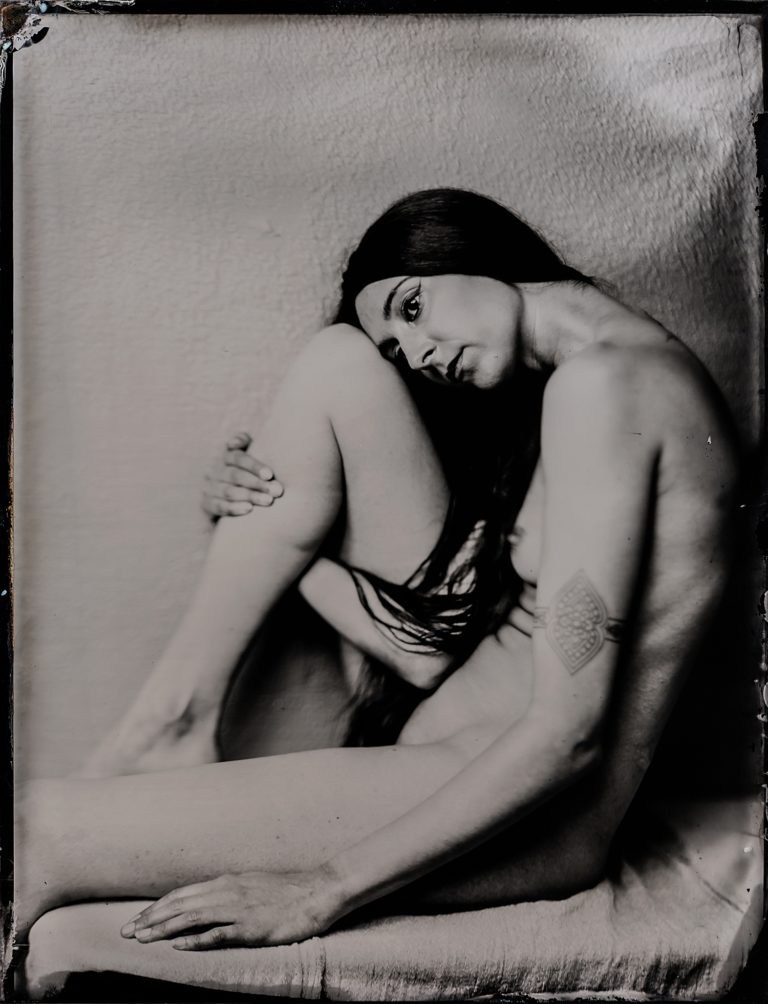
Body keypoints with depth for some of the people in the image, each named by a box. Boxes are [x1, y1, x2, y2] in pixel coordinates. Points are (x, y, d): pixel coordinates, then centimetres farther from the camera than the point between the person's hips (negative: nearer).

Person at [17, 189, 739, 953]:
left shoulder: (601, 378, -17)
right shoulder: (565, 388, 12)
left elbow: (569, 733, -23)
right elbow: (426, 651, 5)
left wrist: (324, 892, -18)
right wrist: (273, 524, -7)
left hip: (539, 821, -9)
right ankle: (178, 721, -2)